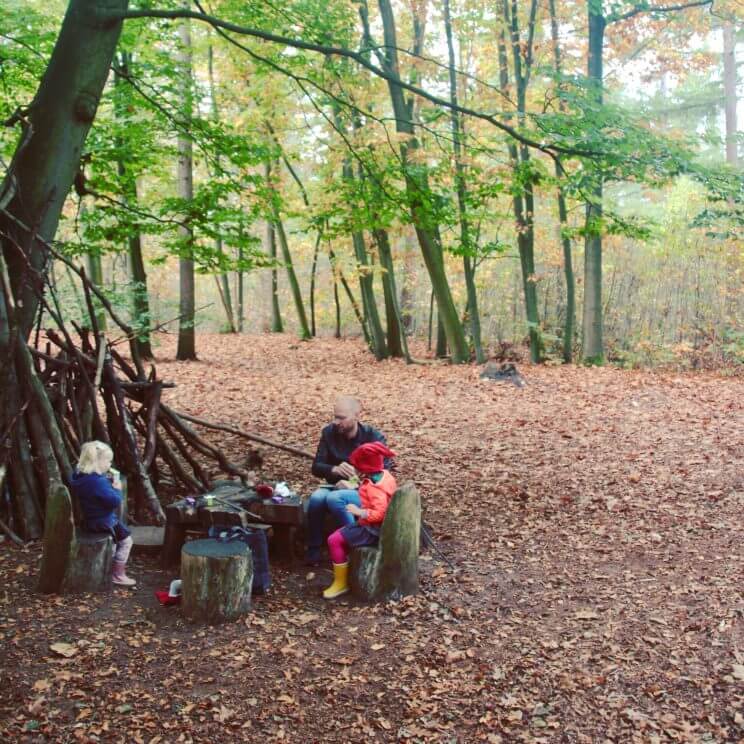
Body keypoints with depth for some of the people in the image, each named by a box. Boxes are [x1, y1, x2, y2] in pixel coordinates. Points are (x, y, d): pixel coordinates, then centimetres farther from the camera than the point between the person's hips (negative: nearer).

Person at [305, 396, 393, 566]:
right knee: (316, 498, -30)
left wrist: (355, 484, -26)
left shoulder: (373, 437, -11)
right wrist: (334, 469, -25)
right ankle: (313, 551, -17)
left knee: (334, 498, -35)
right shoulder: (329, 432, -2)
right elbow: (316, 467, -1)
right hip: (335, 486, 4)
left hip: (364, 491, -3)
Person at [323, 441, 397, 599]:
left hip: (373, 530, -11)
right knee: (343, 533, 24)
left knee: (334, 540, -10)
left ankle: (341, 583, -1)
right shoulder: (385, 474, 3)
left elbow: (380, 513, -33)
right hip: (382, 527, 11)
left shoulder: (374, 487, -27)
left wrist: (359, 512, -28)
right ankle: (349, 568, 29)